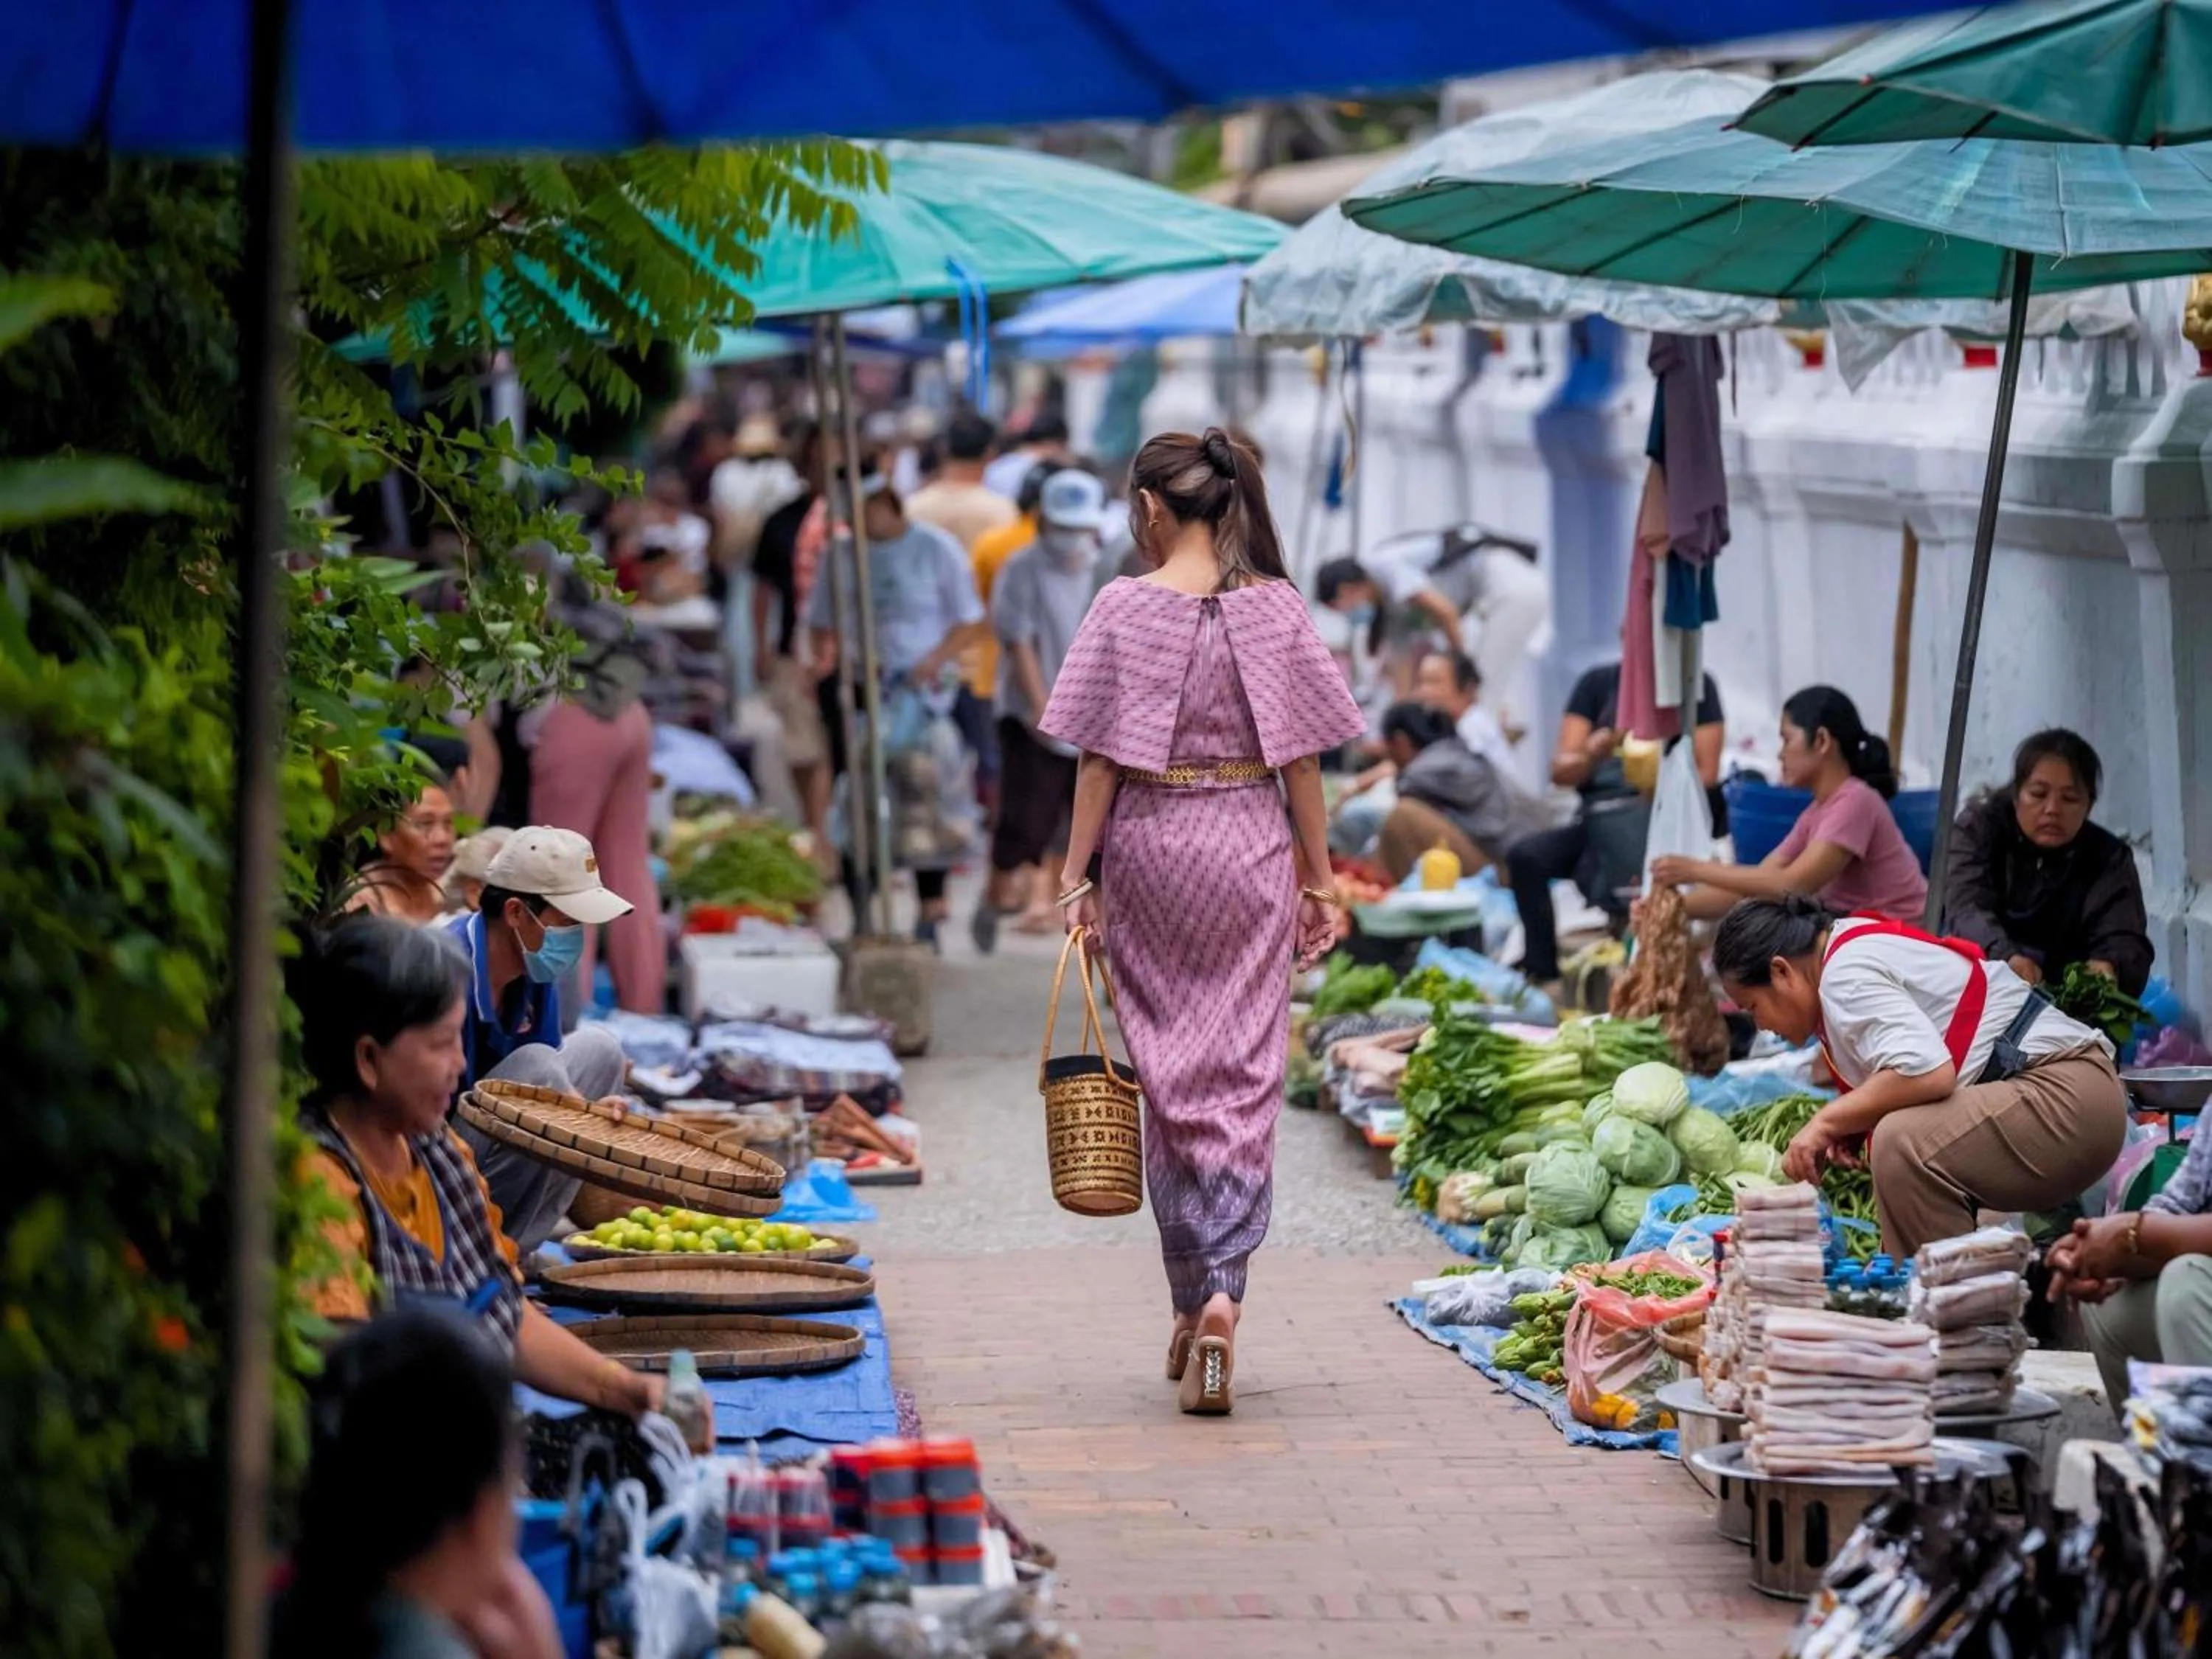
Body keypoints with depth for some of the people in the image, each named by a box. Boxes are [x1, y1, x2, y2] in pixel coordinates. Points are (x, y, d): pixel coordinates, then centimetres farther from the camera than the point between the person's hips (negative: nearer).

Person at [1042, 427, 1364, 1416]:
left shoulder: (1126, 608, -5)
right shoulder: (1275, 606, 0)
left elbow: (1099, 757, -6)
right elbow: (1300, 757, 1)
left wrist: (1076, 875, 0)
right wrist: (1319, 878, 8)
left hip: (1149, 850, -1)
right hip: (1252, 850, 1)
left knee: (1171, 1076, 8)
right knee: (1244, 1075, 2)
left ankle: (1191, 1304, 12)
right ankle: (1222, 1293, -14)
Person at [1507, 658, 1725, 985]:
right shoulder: (1598, 683, 12)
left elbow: (1706, 774, 2)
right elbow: (1560, 771, 5)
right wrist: (1591, 755, -18)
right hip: (1596, 819, 3)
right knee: (1524, 855, -23)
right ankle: (1542, 976, -20)